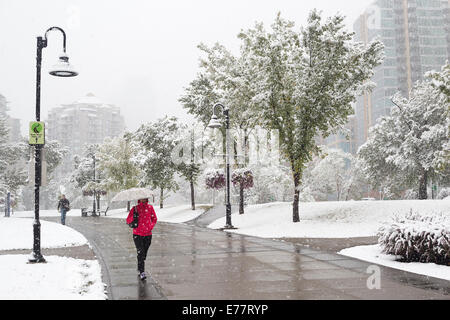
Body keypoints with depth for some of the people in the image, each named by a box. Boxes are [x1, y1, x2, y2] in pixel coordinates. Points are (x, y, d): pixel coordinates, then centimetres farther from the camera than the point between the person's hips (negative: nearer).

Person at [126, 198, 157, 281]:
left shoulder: (150, 207, 5)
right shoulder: (135, 208, 0)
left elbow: (154, 219, 13)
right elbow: (128, 220, -2)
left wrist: (151, 226, -3)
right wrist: (134, 216, -21)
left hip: (148, 234, 3)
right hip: (137, 234, -3)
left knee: (144, 253, 11)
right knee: (140, 253, -14)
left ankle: (139, 269, 30)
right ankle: (142, 272, -15)